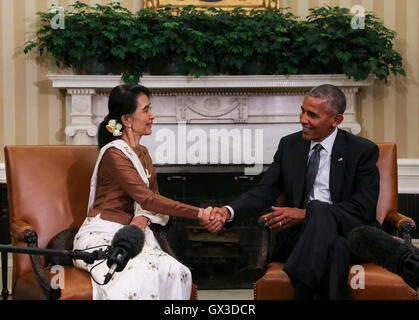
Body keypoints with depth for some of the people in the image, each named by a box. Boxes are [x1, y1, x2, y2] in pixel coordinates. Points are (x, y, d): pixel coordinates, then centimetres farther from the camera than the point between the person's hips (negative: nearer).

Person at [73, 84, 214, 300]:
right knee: (139, 276, -36)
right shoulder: (114, 154, -13)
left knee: (176, 272, -22)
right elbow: (147, 199, -22)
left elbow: (153, 197, 14)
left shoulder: (142, 153, 17)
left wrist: (143, 218, -11)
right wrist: (199, 214, -25)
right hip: (102, 235, -7)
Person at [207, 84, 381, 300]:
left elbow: (364, 208, -7)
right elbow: (265, 191, 8)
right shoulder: (289, 145, 14)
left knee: (319, 209, -37)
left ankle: (302, 293, -39)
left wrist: (305, 214, -15)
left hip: (347, 234, -1)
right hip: (299, 234, 2)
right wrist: (229, 212, -13)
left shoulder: (363, 151, 2)